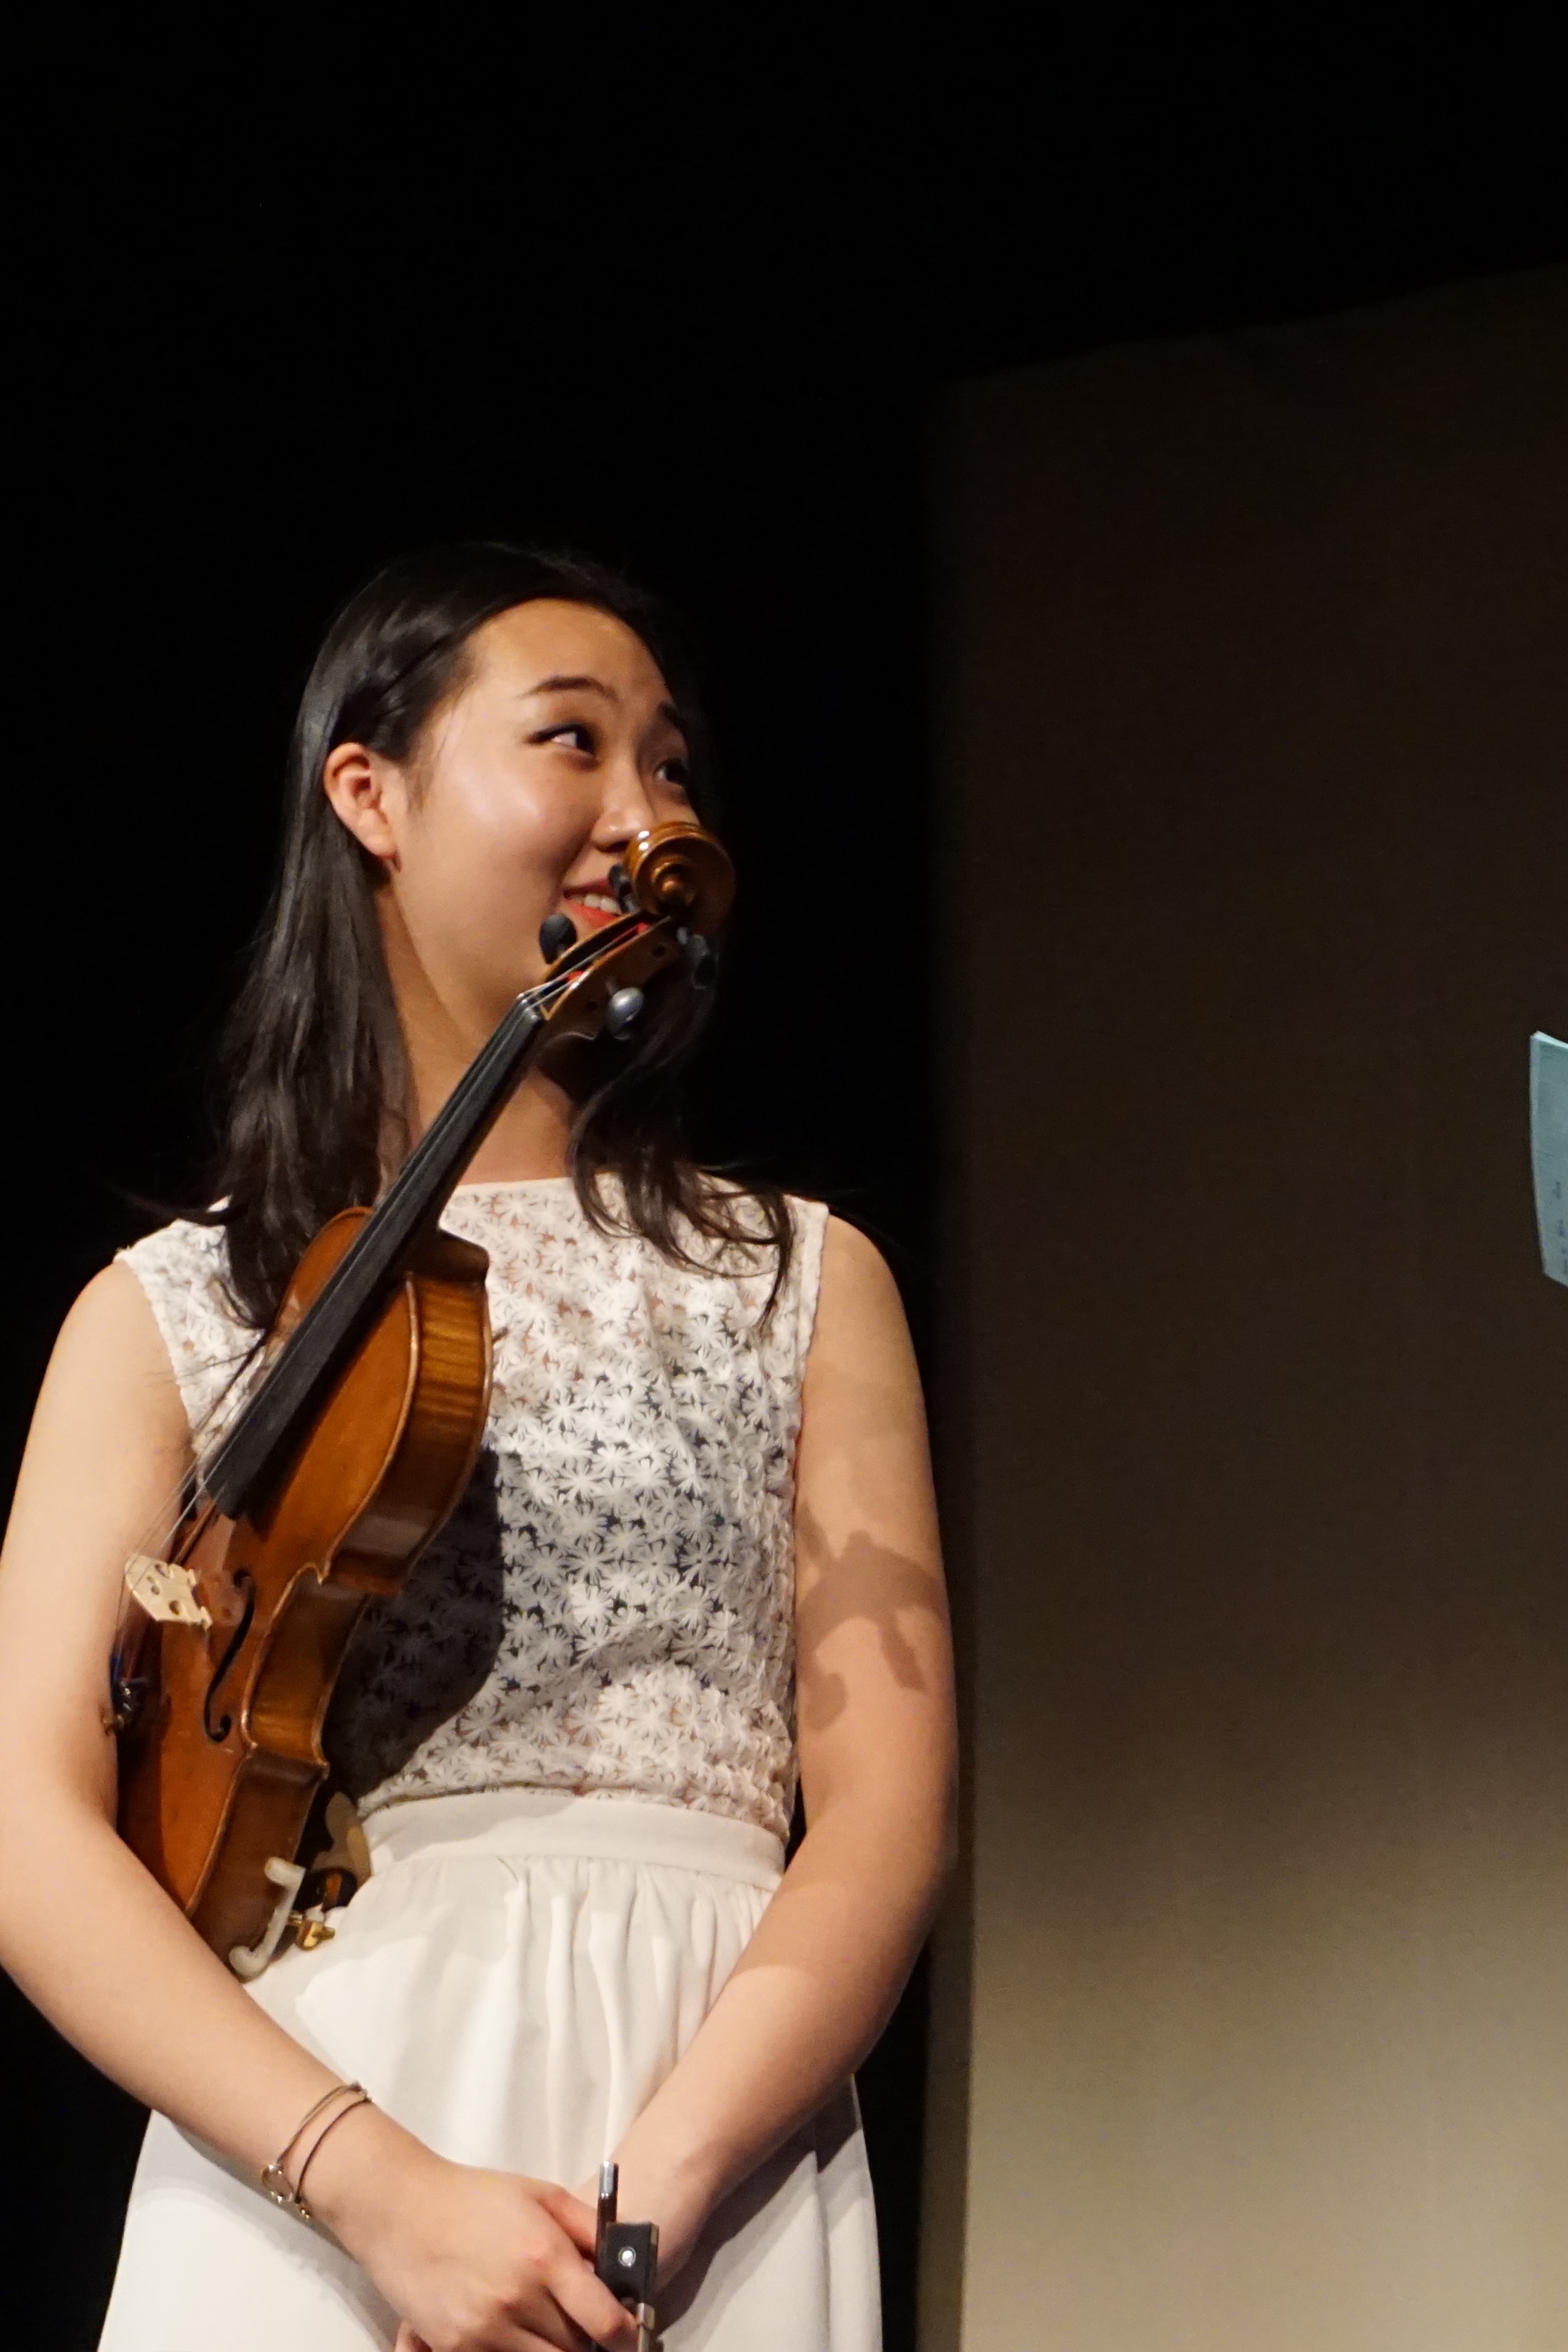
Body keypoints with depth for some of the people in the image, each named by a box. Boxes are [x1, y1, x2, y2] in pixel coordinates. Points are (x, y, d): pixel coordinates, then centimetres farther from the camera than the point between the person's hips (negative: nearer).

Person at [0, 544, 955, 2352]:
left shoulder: (800, 1281, 9)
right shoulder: (174, 1312, 7)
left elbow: (885, 1812, 0)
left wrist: (645, 2202, -16)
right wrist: (382, 2188, -18)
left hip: (715, 2207, 1)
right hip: (283, 2191, -1)